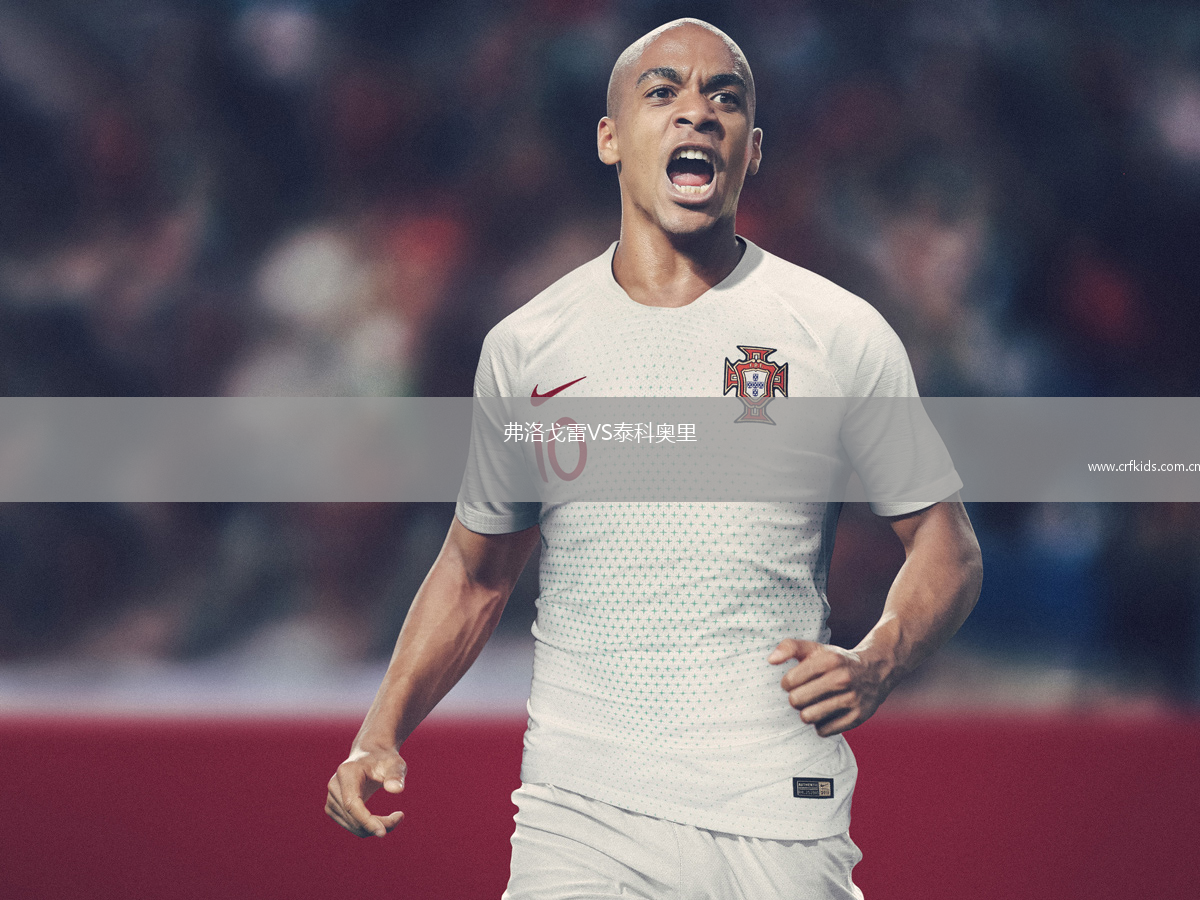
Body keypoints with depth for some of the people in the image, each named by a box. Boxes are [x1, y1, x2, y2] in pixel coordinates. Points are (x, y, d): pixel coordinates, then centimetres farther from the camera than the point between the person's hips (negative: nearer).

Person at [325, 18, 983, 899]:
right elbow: (474, 569, 17)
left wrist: (874, 666, -13)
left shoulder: (842, 335, 2)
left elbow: (945, 546, 7)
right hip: (579, 814, 1)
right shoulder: (524, 347, 7)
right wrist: (382, 736, 4)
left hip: (781, 824, -1)